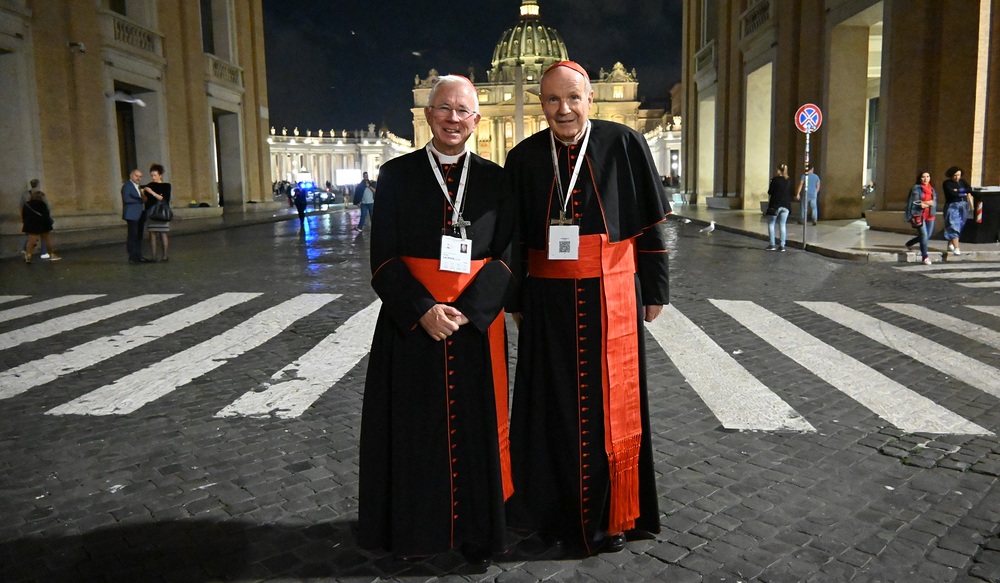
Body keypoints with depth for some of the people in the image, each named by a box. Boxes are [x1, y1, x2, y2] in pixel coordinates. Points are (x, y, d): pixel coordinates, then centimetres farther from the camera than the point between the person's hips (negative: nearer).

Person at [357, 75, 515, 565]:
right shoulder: (396, 175, 2)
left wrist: (466, 310, -14)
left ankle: (476, 531, 26)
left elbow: (506, 258, 0)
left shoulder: (494, 180, 4)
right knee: (414, 428, 8)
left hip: (477, 323, 1)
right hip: (410, 324, 0)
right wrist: (423, 310, -16)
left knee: (475, 427, 8)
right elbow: (383, 259, -3)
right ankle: (414, 529, 27)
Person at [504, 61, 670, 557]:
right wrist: (515, 300, 8)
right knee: (553, 404, 8)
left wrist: (654, 290, 1)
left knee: (611, 404, 7)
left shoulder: (624, 145, -3)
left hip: (612, 297, -1)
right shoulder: (524, 157, 3)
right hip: (548, 301, 2)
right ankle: (556, 511, 25)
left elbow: (650, 223, 1)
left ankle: (610, 515, 24)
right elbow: (514, 237, 8)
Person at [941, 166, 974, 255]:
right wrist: (964, 193, -6)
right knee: (954, 227, -12)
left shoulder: (962, 181, 11)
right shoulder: (947, 183, -4)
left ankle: (950, 245, 23)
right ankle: (956, 248, -16)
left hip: (963, 206, 6)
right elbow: (952, 193, -18)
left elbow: (970, 189, -5)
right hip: (952, 207, -5)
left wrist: (958, 190, -14)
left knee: (959, 226, 10)